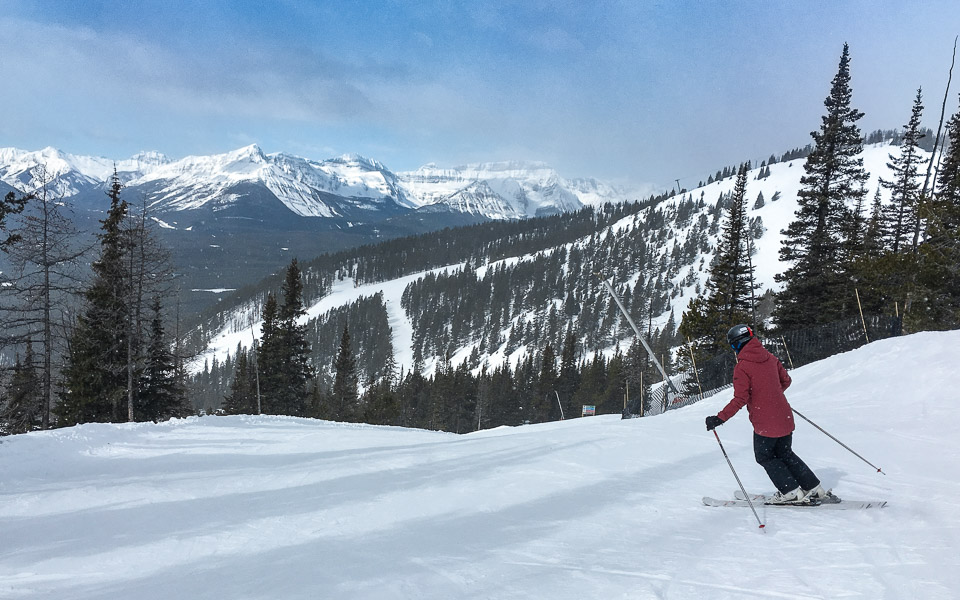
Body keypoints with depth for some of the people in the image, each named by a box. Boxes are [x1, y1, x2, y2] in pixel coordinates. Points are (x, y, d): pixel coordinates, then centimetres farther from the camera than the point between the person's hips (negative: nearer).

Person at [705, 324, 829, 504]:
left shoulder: (742, 367, -16)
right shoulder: (769, 357, 4)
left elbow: (740, 399, -22)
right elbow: (786, 381, 15)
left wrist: (720, 418, -19)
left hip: (765, 423, -7)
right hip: (785, 417, 7)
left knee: (765, 457, 15)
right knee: (785, 454, 23)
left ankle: (791, 491, 13)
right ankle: (814, 488, 23)